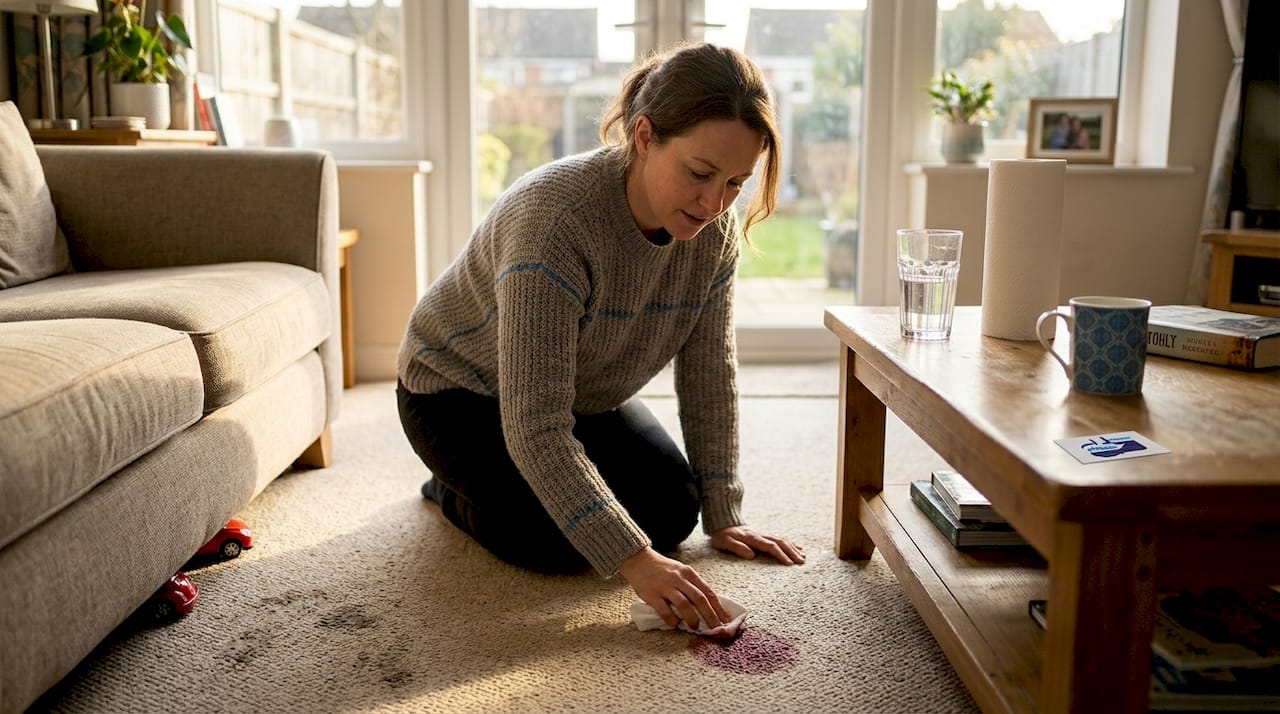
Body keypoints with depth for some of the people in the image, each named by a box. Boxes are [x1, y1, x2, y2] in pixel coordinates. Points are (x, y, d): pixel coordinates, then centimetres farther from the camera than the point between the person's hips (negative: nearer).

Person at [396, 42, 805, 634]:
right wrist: (633, 561, -44)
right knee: (560, 542, -22)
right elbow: (535, 428, -41)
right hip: (460, 391, -6)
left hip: (586, 397, 6)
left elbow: (709, 377, -7)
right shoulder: (553, 216, -39)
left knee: (671, 513, -8)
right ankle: (455, 488, 10)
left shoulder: (715, 231, -17)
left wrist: (723, 517, -8)